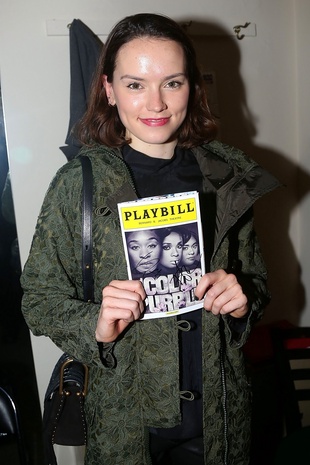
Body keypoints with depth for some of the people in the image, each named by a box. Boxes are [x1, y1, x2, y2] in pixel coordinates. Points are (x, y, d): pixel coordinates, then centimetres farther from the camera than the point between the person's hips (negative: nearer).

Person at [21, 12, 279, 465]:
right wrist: (96, 326, -24)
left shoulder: (227, 176, -5)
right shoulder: (77, 185, -14)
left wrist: (242, 300, -15)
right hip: (125, 418, -2)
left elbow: (258, 281, 6)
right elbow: (40, 299, -7)